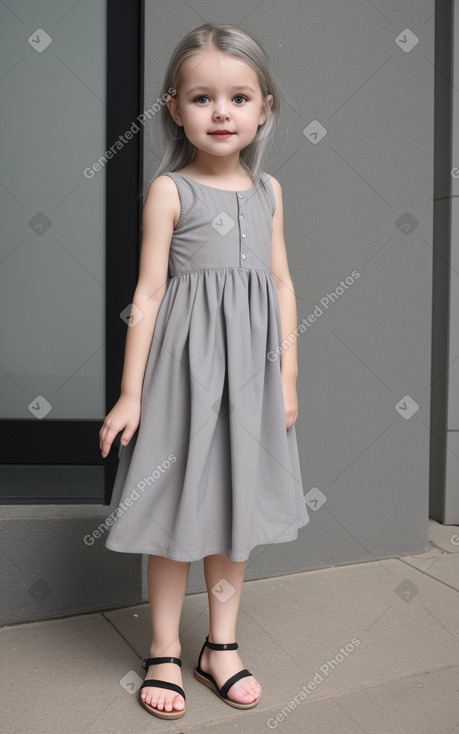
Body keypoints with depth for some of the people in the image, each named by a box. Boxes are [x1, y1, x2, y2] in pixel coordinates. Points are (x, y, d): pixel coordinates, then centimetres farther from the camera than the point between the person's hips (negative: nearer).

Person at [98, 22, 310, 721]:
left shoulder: (267, 188, 8)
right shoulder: (169, 190, -5)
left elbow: (282, 284, 10)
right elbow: (148, 294, -7)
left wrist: (288, 375, 6)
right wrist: (130, 394, -8)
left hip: (250, 365, 5)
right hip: (185, 362, -4)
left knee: (235, 508, 13)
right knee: (178, 513, 6)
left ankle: (222, 645, 31)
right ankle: (165, 652, 26)